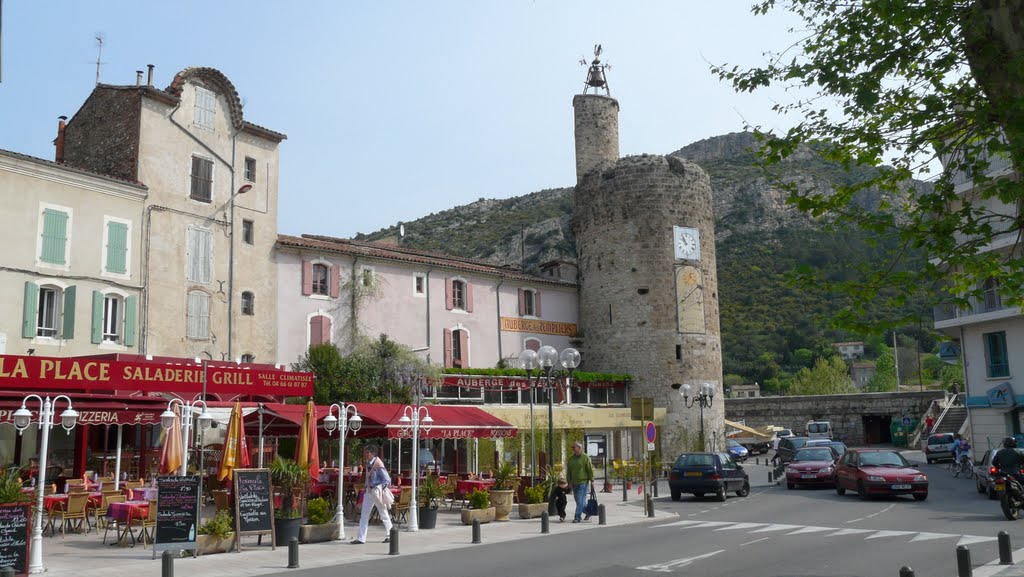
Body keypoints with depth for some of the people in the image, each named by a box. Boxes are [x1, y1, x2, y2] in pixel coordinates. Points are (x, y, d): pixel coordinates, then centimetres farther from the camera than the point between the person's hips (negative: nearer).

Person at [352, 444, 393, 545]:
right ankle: (360, 538, 4)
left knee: (383, 513, 7)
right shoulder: (368, 463, 5)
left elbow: (387, 479, -16)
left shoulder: (378, 465, -17)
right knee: (364, 514, 3)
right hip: (369, 491, 7)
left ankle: (390, 535, 22)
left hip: (377, 491, -7)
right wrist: (366, 488, 12)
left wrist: (380, 490, -21)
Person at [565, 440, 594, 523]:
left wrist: (591, 480, -5)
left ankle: (577, 516, -6)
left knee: (580, 501, -8)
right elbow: (568, 471, 11)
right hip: (574, 483, 5)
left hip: (583, 482, -5)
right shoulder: (570, 459, 8)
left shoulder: (585, 457, -5)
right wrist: (569, 482, 8)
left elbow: (590, 469, -3)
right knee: (578, 500, 12)